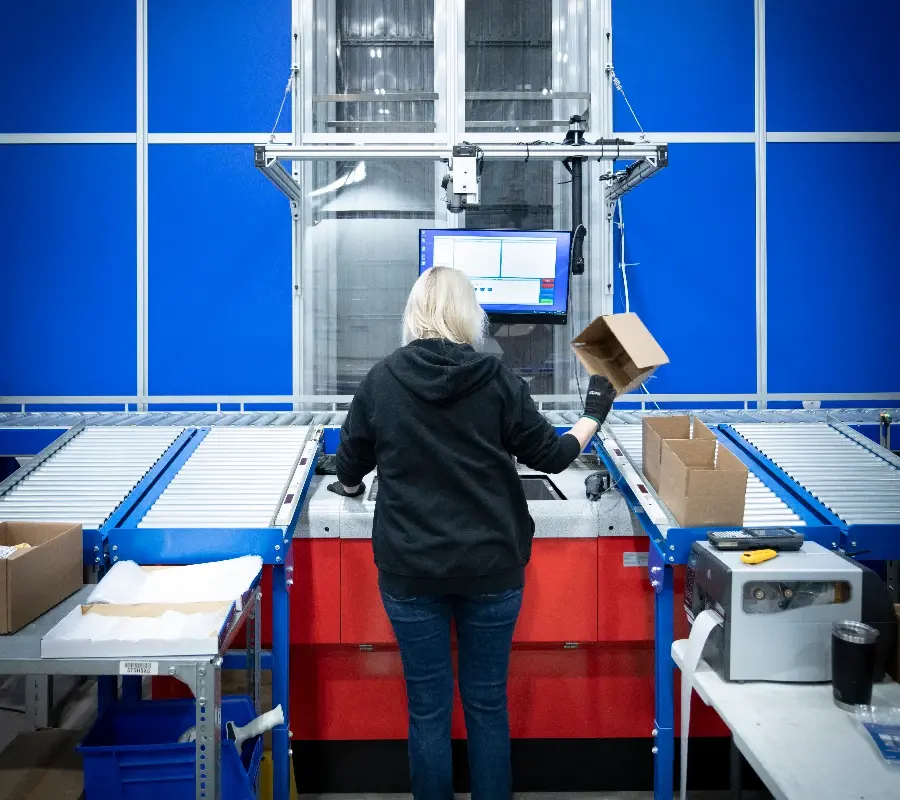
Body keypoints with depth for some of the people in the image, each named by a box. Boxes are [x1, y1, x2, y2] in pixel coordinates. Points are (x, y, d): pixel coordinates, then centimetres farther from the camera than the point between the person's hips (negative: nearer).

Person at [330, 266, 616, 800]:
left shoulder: (382, 380, -5)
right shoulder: (496, 379, -7)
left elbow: (350, 467, 6)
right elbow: (551, 455, 0)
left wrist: (351, 485, 30)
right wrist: (596, 413, 18)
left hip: (412, 571, 0)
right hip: (491, 568, 0)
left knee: (428, 709, 12)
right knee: (488, 705, 14)